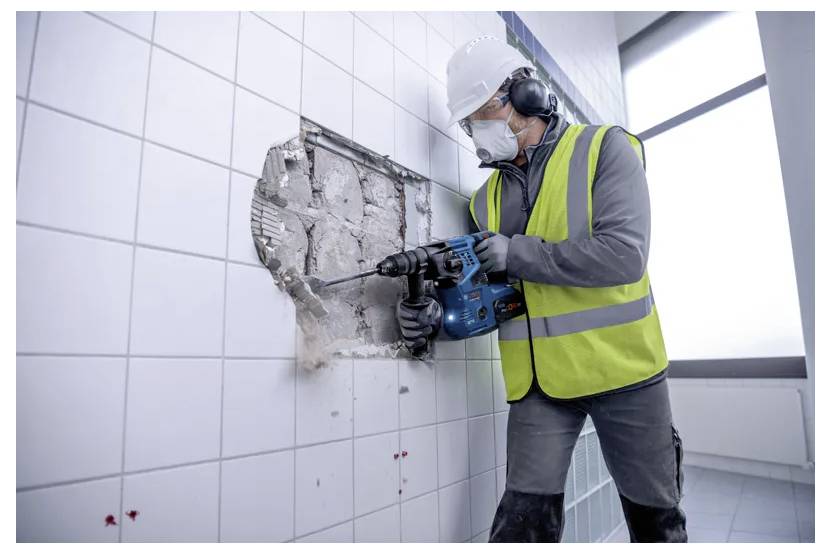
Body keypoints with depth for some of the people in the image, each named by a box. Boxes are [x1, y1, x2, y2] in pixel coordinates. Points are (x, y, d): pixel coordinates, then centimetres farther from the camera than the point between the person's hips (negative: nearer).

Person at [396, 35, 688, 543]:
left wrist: (518, 253, -23)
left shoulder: (606, 148, -6)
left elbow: (623, 253, -19)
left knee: (655, 514, 16)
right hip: (539, 381, 3)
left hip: (621, 367, -2)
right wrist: (441, 315, -11)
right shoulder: (487, 198, 8)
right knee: (524, 519, 1)